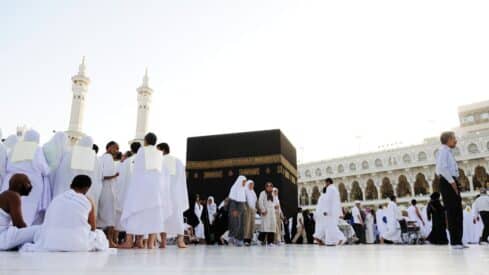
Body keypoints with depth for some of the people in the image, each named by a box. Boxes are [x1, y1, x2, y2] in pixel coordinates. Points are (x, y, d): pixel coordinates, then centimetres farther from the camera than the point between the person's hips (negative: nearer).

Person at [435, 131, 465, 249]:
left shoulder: (448, 152, 22)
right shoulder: (443, 150, -8)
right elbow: (442, 168, -21)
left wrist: (454, 182, 12)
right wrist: (452, 181, -20)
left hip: (452, 183, 10)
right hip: (448, 183, -10)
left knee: (458, 213, 10)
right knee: (452, 212, -10)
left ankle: (458, 241, 14)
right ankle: (454, 242, -7)